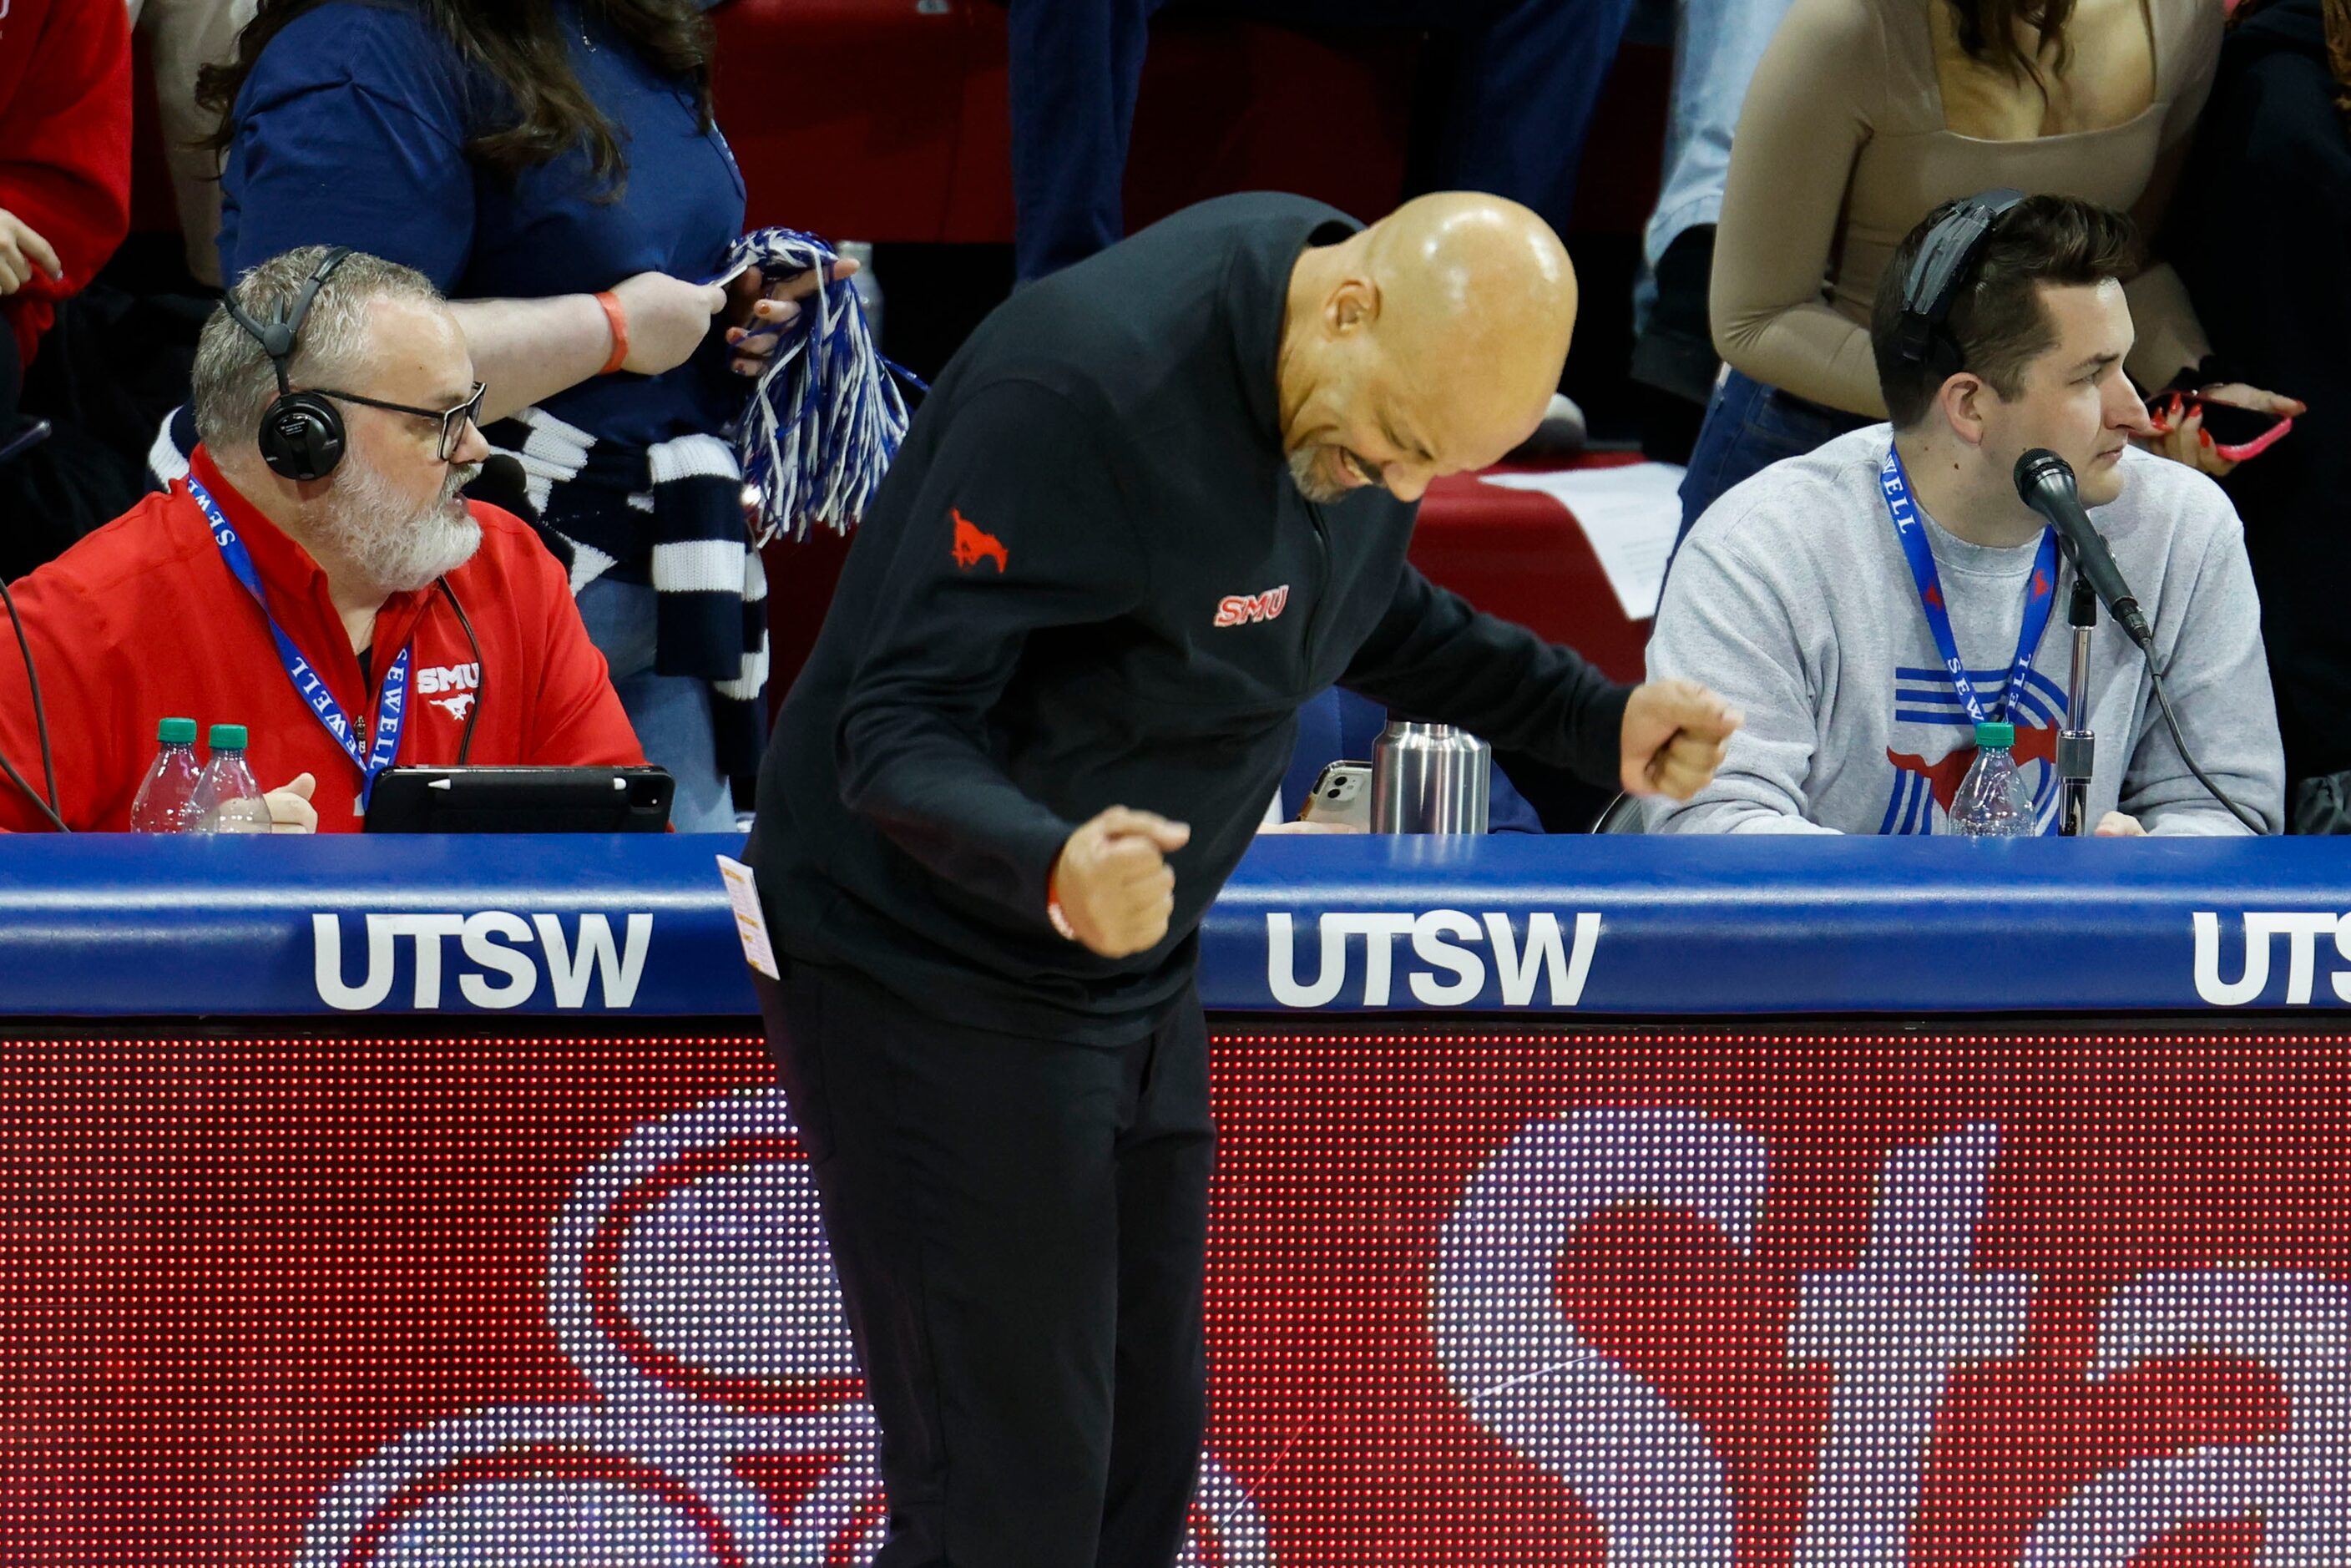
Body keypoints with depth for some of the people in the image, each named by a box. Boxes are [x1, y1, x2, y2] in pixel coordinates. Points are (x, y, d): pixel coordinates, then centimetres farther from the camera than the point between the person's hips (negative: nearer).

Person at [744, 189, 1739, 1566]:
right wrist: (1051, 871, -49)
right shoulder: (1081, 394, -30)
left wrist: (1597, 720, 6)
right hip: (929, 973, -9)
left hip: (1136, 974, 9)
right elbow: (899, 730, -30)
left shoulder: (1399, 366, -4)